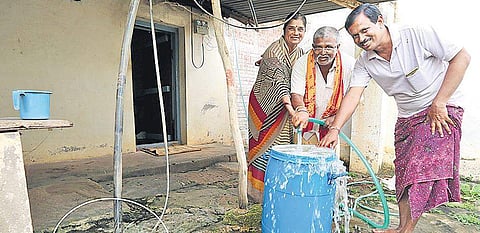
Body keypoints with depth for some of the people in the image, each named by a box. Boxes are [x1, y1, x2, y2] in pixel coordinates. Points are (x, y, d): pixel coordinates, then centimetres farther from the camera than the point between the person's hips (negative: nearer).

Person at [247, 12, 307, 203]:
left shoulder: (300, 54, 7)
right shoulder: (274, 50, -17)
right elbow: (278, 79, -32)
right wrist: (289, 105, -45)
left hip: (283, 108, 7)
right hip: (265, 105, -7)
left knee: (282, 147, 8)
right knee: (265, 146, -3)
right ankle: (258, 190, 10)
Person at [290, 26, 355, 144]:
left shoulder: (349, 64, -10)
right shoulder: (302, 63, -13)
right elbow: (296, 94, -19)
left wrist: (337, 117, -16)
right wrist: (301, 110, -40)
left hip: (329, 125, 1)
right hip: (305, 124, 0)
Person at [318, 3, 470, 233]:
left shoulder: (418, 35, -15)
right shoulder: (365, 62, -2)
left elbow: (461, 57, -14)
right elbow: (353, 94, -11)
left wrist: (439, 103, -18)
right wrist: (335, 128, -24)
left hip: (441, 111, -5)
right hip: (407, 118, 5)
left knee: (422, 168, -16)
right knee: (404, 174, 6)